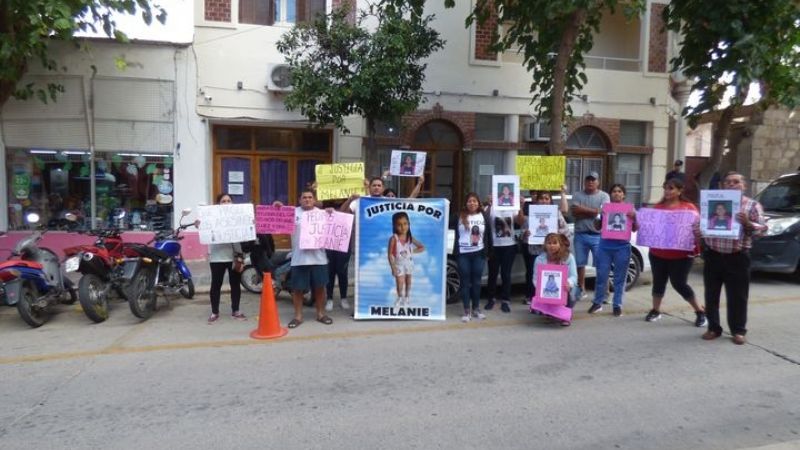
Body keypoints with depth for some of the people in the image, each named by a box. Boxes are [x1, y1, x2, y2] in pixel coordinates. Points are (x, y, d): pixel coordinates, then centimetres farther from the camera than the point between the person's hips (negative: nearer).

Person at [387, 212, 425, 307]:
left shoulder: (410, 237, -7)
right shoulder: (393, 238, -18)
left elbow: (422, 247, 2)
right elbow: (390, 254, -15)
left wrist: (413, 251, -11)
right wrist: (393, 267, -18)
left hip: (409, 263, 4)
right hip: (399, 264, -4)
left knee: (408, 282, 16)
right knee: (400, 283, -1)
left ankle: (407, 298, 34)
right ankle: (400, 299, 22)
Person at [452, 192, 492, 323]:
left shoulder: (484, 216, 6)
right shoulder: (460, 216, 1)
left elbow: (488, 235, 9)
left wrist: (488, 251, 9)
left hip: (478, 253, 2)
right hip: (463, 254, -2)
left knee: (476, 282, 10)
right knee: (465, 282, 3)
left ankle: (476, 309, 22)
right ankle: (467, 311, 11)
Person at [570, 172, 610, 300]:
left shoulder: (604, 196, 3)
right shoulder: (577, 195, 7)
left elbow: (602, 212, -12)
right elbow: (574, 212, -7)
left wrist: (583, 209, -8)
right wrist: (593, 211, -10)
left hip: (598, 235, -2)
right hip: (580, 235, 2)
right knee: (580, 263, 9)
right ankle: (582, 289, 22)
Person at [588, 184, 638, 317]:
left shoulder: (629, 209, 5)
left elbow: (635, 229, 5)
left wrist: (633, 218, -13)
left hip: (622, 247, 0)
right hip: (605, 246, 1)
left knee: (619, 278, 5)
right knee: (601, 276, 4)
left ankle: (617, 305, 14)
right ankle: (597, 303, 16)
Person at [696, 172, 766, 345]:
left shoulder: (752, 205, 3)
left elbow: (762, 228, -4)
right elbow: (699, 225, 10)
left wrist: (747, 223, -22)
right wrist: (698, 231, -11)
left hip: (737, 257, -2)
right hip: (713, 255, 2)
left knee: (737, 297, 4)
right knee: (711, 295, 8)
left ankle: (738, 331, 18)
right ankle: (713, 328, 19)